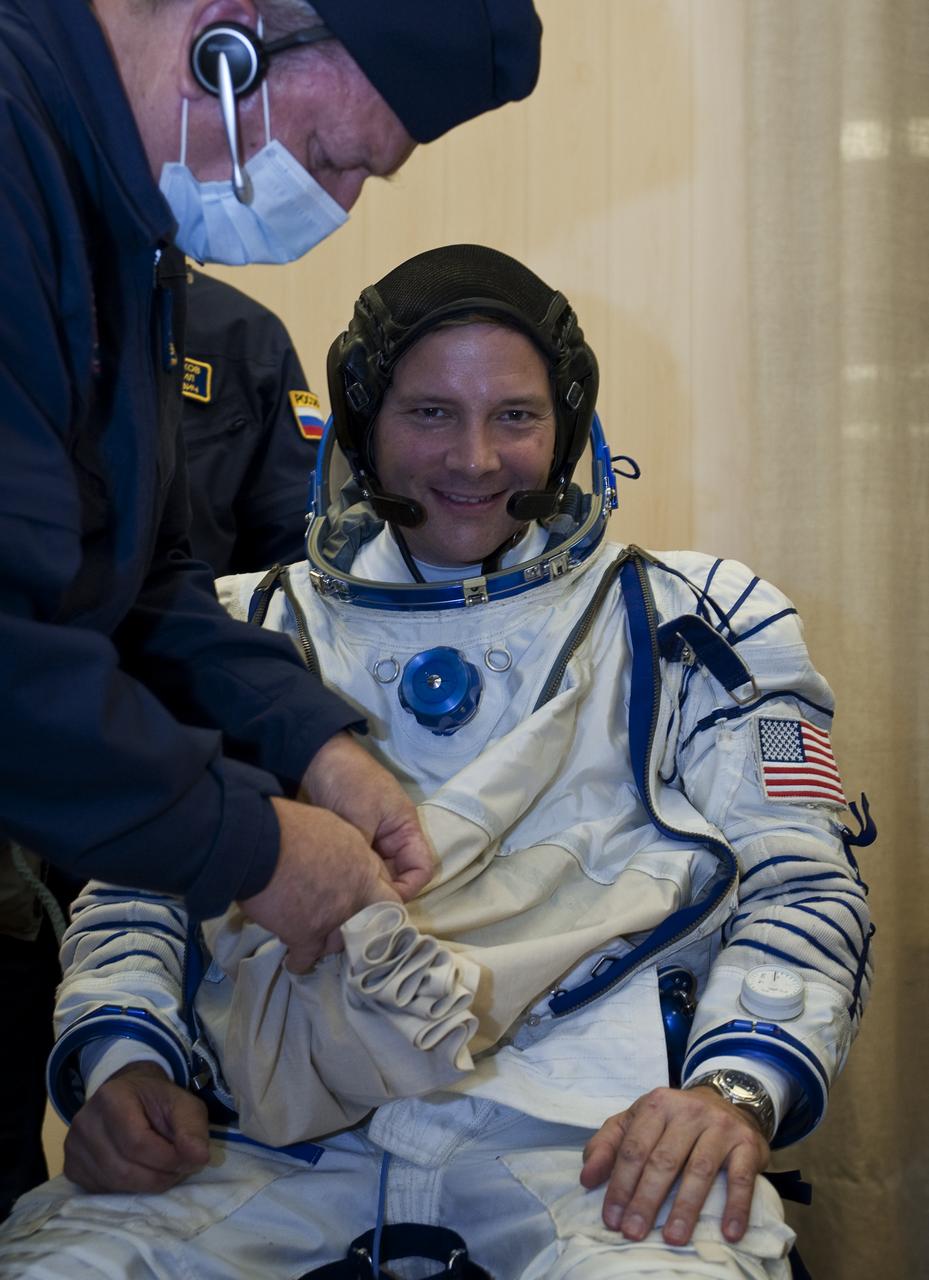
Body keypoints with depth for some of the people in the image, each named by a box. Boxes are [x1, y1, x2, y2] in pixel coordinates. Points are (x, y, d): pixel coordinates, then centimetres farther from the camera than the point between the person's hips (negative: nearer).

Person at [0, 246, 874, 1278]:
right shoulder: (245, 631, 19)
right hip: (285, 1123, 2)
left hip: (581, 1123, -1)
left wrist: (735, 1089, -12)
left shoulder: (692, 624, 15)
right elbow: (134, 886, 18)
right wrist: (121, 1059, -3)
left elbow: (803, 886, 8)